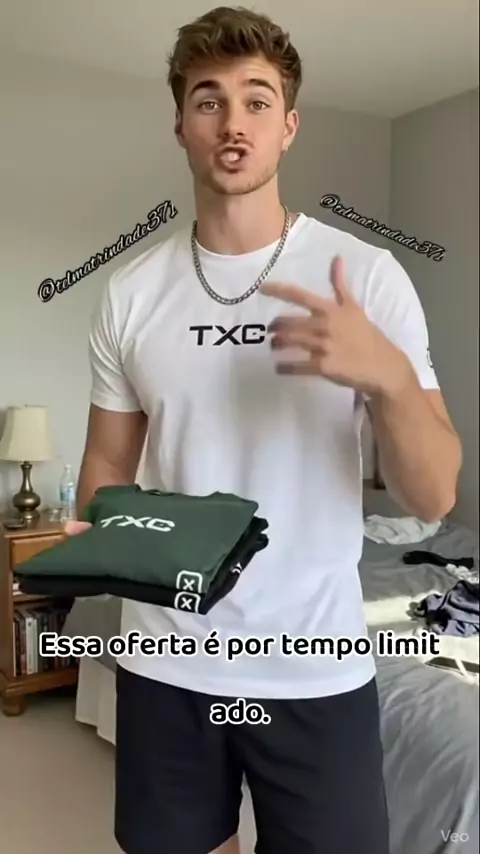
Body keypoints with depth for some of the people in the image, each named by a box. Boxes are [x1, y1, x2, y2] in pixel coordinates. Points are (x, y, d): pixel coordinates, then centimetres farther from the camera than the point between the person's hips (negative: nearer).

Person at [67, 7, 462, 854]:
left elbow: (434, 497, -9)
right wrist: (87, 543, -13)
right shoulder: (131, 291, 0)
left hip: (317, 670, -2)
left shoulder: (369, 276, -8)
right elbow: (109, 463, 8)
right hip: (165, 664, 3)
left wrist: (389, 375, -28)